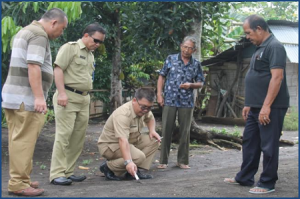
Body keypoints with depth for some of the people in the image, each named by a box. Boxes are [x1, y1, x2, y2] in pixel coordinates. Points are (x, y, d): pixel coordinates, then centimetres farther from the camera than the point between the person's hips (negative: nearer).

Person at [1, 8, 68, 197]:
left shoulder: (26, 31, 22)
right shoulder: (39, 35, -10)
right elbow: (33, 66, -21)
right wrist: (39, 96, -26)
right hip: (26, 98, -10)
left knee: (18, 140, 12)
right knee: (24, 141, -7)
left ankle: (20, 179, 17)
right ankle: (19, 183, -5)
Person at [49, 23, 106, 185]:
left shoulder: (90, 55, 21)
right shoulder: (70, 47, -4)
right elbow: (58, 69, -12)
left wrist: (87, 97, 18)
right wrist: (62, 93, -20)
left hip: (84, 99, 8)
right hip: (68, 97, -8)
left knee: (78, 137, 5)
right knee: (64, 135, -11)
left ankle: (68, 172, 12)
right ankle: (57, 174, -8)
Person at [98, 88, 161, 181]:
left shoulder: (143, 109, -5)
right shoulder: (122, 115, -33)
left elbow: (150, 118, 21)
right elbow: (123, 140, -44)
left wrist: (152, 130, 0)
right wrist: (128, 162, -54)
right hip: (110, 145, -9)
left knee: (154, 140, -5)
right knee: (139, 156, -31)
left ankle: (134, 170, -4)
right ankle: (108, 167, -10)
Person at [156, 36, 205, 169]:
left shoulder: (196, 64, 6)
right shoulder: (171, 59, 4)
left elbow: (200, 83, 10)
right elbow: (162, 77, 6)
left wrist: (191, 85, -11)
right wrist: (159, 94, -2)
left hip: (187, 102, 1)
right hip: (169, 100, -1)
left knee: (185, 132, 6)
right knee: (166, 130, 1)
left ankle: (182, 161, 18)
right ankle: (163, 161, 9)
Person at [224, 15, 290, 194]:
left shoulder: (274, 47, -14)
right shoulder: (260, 48, 17)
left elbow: (277, 77, -22)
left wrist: (266, 106, -25)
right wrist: (249, 104, 21)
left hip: (270, 107, -10)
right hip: (257, 107, 10)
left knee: (268, 146, -1)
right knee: (250, 142, 15)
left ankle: (268, 183, 8)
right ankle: (245, 178, 25)